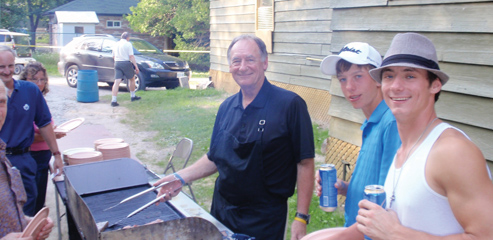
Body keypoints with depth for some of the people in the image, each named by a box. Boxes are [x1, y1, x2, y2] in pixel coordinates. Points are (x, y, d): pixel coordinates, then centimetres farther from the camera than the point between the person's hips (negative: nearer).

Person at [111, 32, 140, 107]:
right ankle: (133, 96, 28)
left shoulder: (116, 44, 14)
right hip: (126, 63, -5)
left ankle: (113, 100, -13)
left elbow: (113, 57, 21)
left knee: (117, 82, -3)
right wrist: (136, 66, -11)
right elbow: (131, 56, -12)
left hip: (117, 63, 5)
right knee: (132, 79, 18)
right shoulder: (128, 44, -5)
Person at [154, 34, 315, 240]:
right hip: (222, 209, 5)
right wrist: (181, 177, 0)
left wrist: (301, 218, -16)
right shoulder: (226, 107, 4)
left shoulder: (290, 104, -14)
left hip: (266, 217, -5)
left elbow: (305, 163, -14)